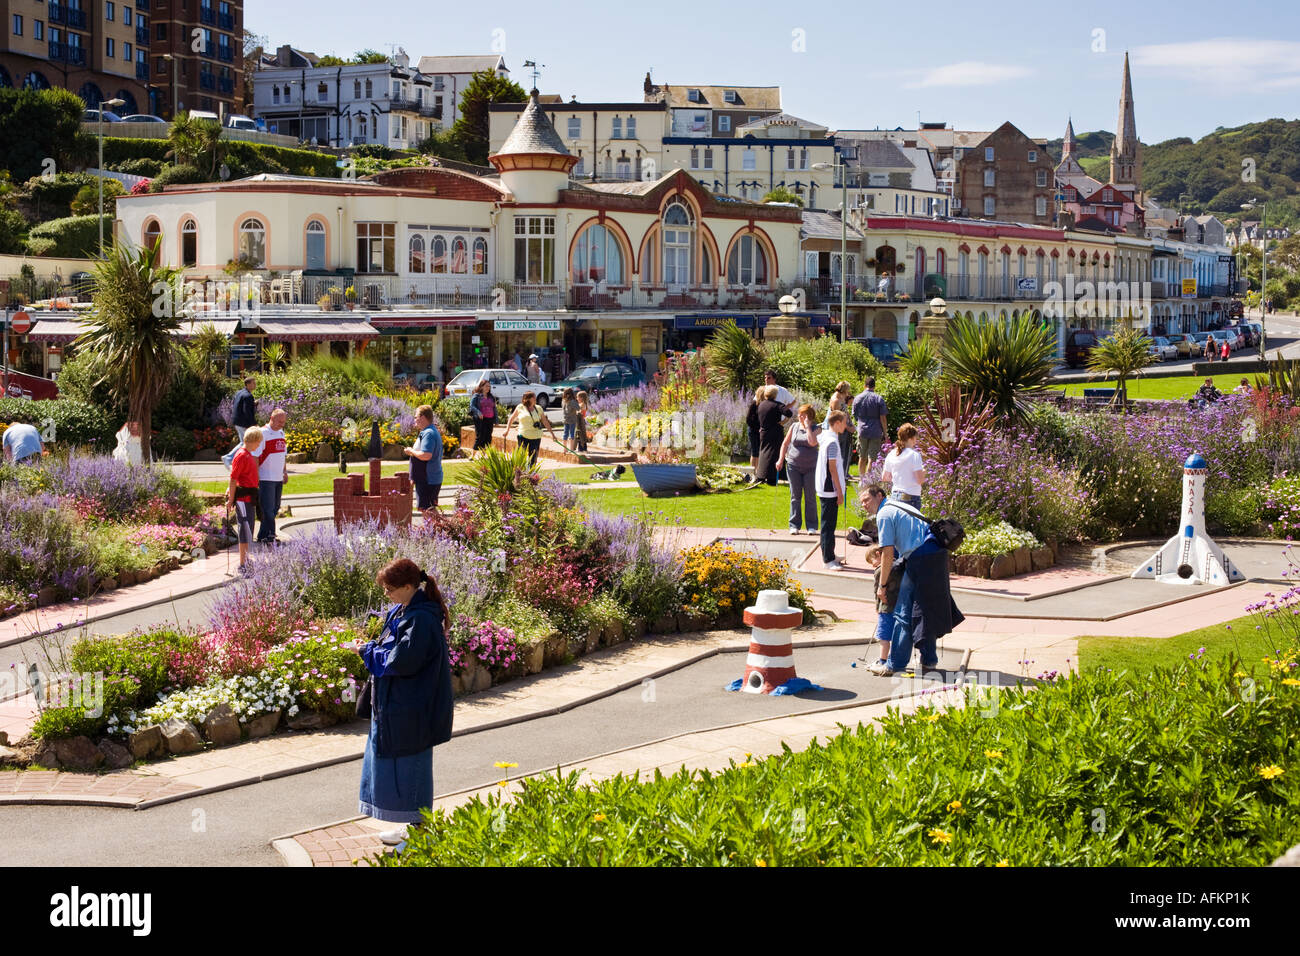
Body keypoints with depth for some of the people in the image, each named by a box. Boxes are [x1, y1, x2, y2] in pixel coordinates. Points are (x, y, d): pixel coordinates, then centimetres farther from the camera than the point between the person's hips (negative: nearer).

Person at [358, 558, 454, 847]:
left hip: (410, 711, -10)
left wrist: (369, 651, -14)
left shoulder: (421, 619, -23)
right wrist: (372, 649, 1)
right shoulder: (401, 612, 8)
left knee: (410, 767, 0)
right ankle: (412, 827, 29)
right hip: (394, 705, 10)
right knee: (392, 764, 17)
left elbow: (402, 661, -27)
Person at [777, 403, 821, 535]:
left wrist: (807, 426, -15)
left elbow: (812, 442, -21)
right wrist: (781, 459, 6)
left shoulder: (816, 428, -3)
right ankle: (794, 525, 8)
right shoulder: (794, 427, 6)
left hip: (810, 467, -2)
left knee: (810, 497, 2)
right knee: (795, 496, 4)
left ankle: (811, 526, 8)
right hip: (794, 466, 2)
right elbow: (785, 443, 13)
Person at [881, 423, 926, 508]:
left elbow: (884, 478, 13)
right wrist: (923, 471, 5)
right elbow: (920, 480, -14)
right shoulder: (914, 455, -12)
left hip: (894, 496, 6)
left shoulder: (891, 455, 5)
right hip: (911, 497, -6)